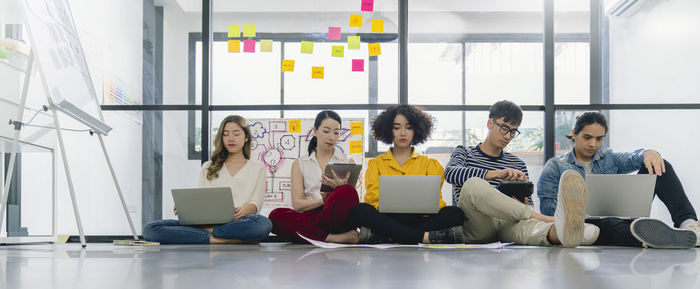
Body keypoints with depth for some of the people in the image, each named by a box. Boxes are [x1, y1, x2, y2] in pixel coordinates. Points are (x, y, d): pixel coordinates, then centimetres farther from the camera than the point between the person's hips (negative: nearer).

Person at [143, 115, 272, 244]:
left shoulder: (257, 169, 19)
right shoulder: (208, 168, 27)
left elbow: (256, 204, 5)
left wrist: (244, 211, -20)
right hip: (208, 221, 2)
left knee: (263, 223, -41)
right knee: (150, 229, -23)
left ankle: (208, 231, -29)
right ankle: (214, 239, -33)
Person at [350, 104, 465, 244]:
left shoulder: (429, 164, 21)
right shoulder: (376, 163, 20)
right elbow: (373, 198, 4)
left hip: (419, 220, 1)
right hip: (387, 220, -1)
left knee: (455, 213, -27)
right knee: (359, 210, -31)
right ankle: (426, 237, -37)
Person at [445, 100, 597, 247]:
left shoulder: (517, 164, 24)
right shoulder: (464, 152, 15)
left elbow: (527, 206, 22)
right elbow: (451, 173, -10)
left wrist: (524, 205, -6)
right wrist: (497, 173, -22)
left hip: (507, 224, 2)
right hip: (474, 227, -1)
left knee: (526, 224, -37)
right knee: (473, 184, -34)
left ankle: (558, 232, -74)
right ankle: (544, 218, -41)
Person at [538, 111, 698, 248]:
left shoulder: (608, 158, 20)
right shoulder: (555, 166, 9)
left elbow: (632, 159, -1)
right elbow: (546, 206, -2)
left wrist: (647, 153, -26)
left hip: (622, 215, 5)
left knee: (657, 167, -8)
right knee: (608, 223, -42)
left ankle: (688, 222, -31)